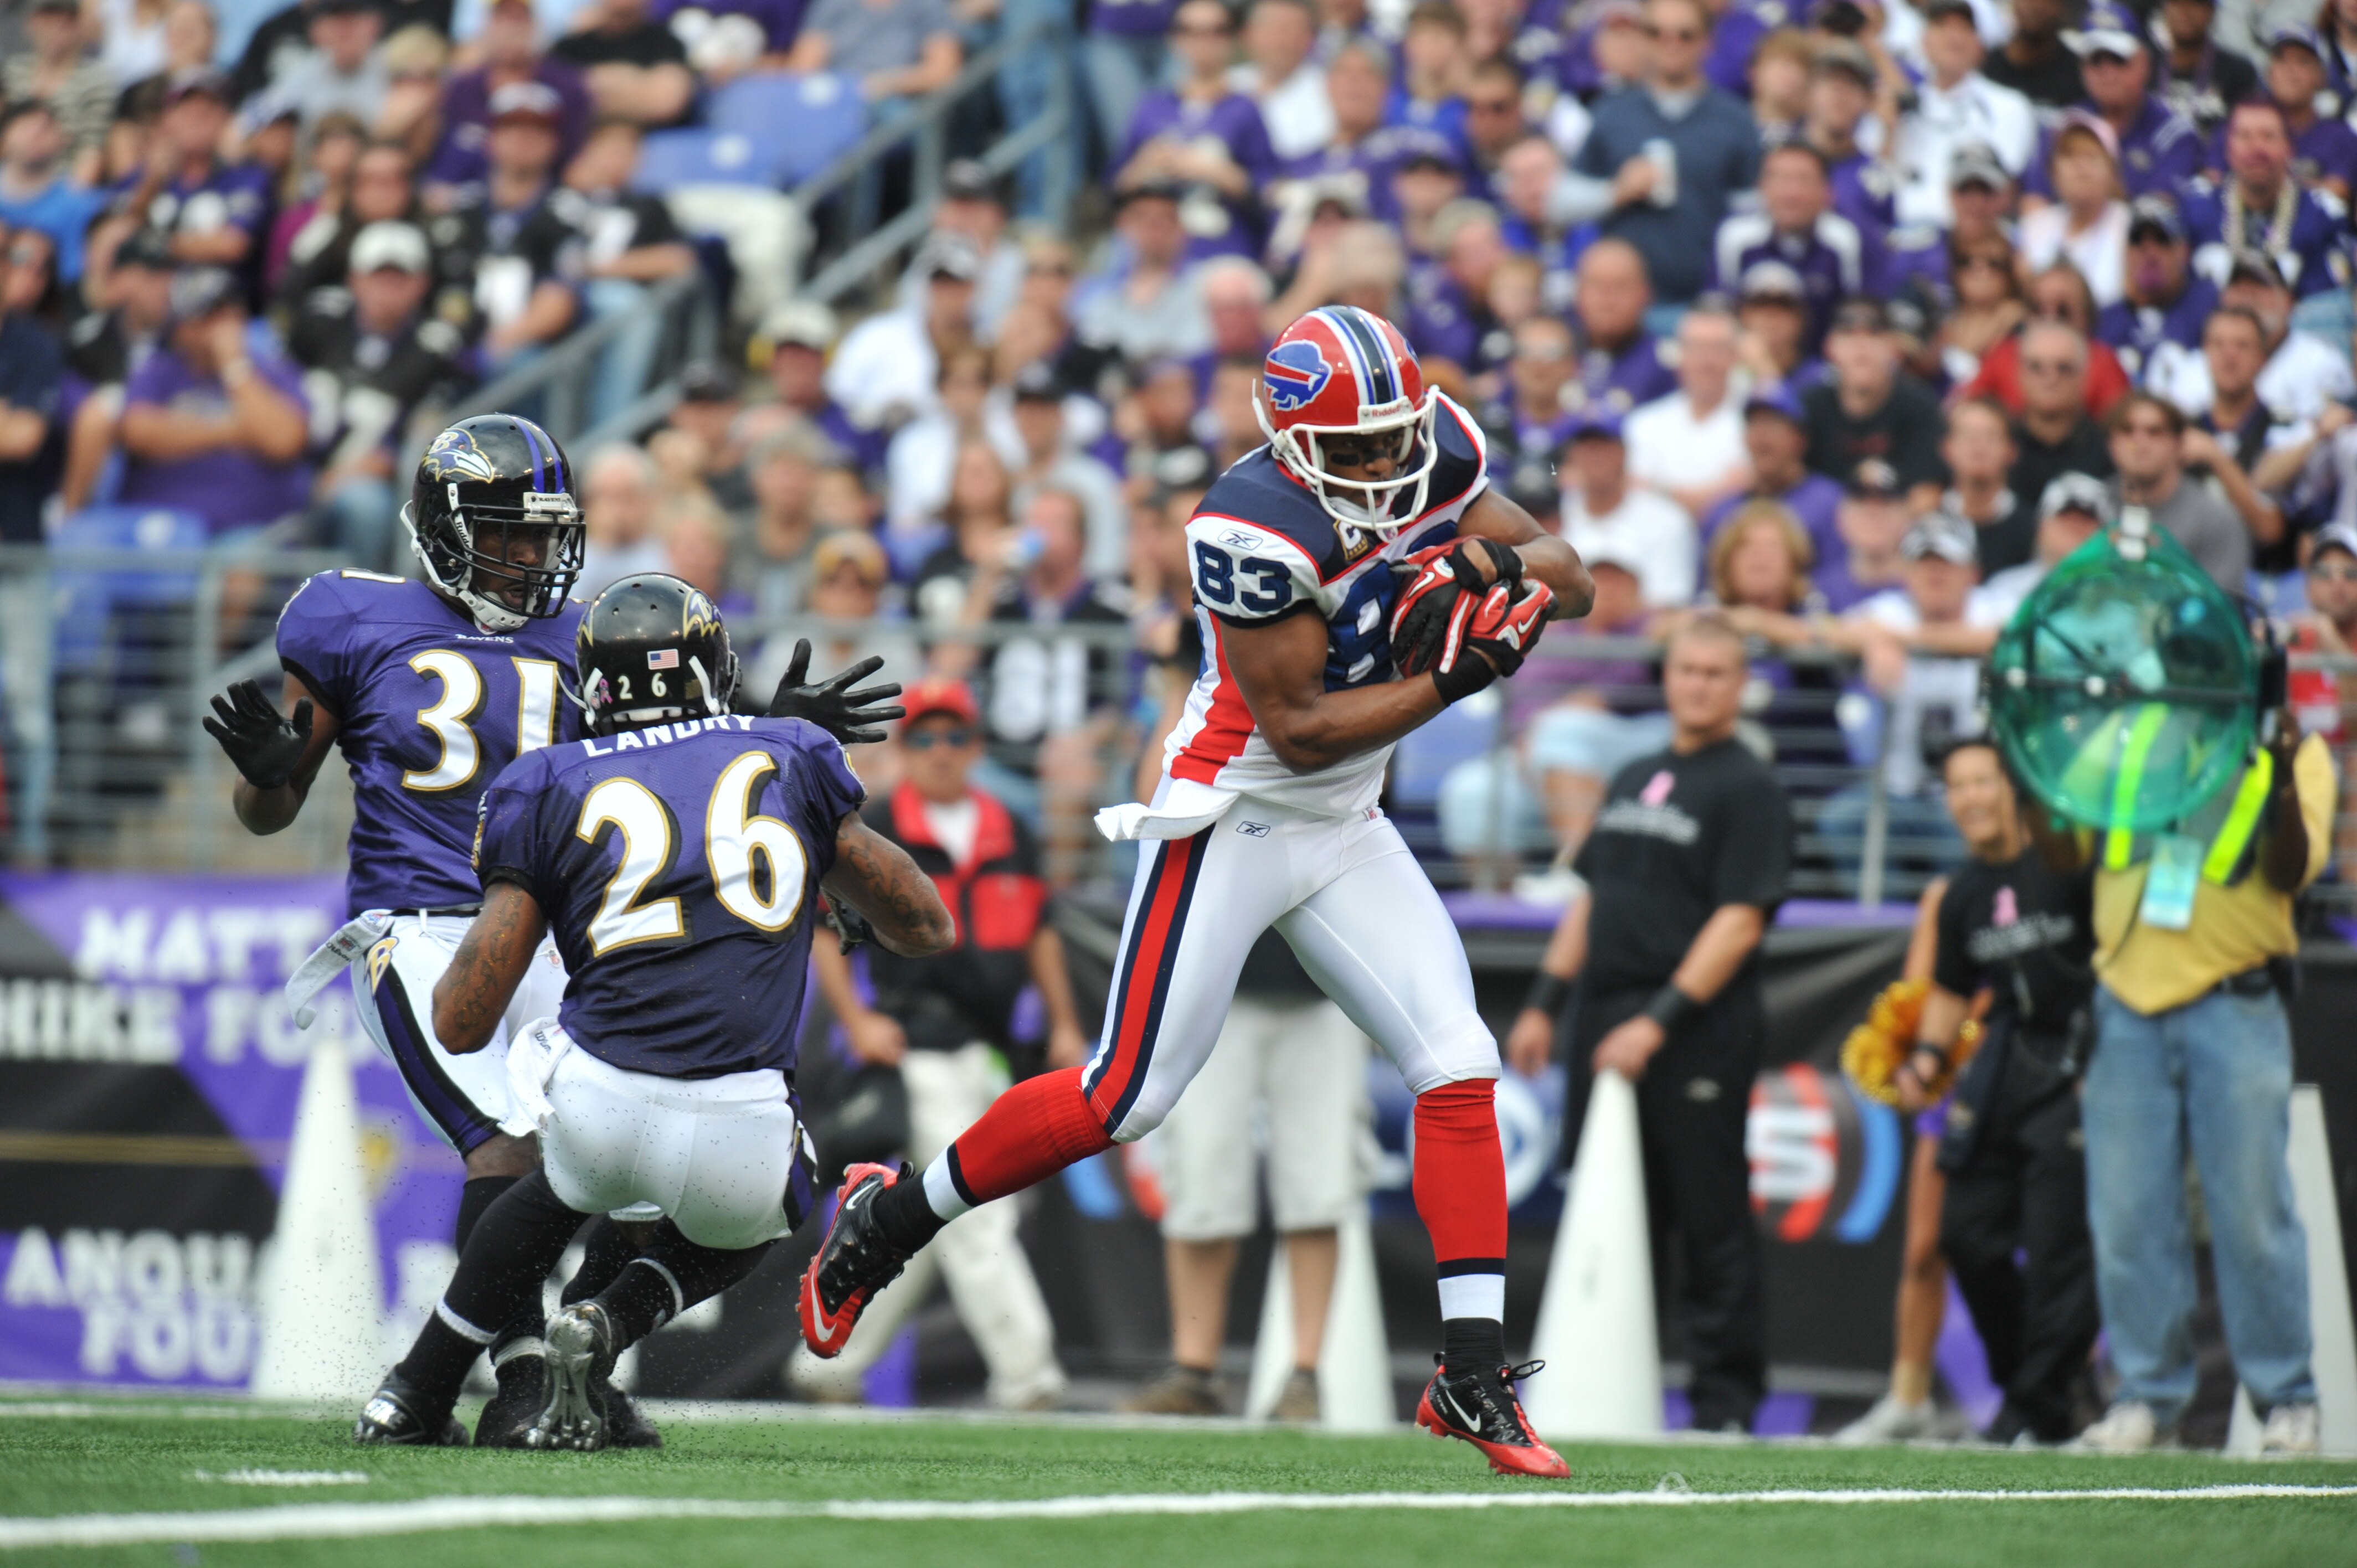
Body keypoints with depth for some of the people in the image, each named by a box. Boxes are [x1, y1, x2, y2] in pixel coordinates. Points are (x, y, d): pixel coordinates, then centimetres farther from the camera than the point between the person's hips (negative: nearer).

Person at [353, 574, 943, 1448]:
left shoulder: (550, 789, 10)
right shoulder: (789, 762, 15)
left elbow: (461, 1024, 8)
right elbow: (924, 929, 25)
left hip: (597, 1105, 1)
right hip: (740, 1131, -1)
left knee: (566, 1187, 38)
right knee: (742, 1227, 36)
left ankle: (414, 1397, 33)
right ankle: (610, 1324, 7)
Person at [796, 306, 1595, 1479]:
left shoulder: (1434, 454, -5)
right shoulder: (1256, 532, -26)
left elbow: (1572, 585, 2)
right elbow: (1297, 727, -23)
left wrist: (1494, 560, -19)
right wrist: (1451, 683, -25)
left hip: (1344, 832, 6)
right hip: (1232, 821, -6)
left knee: (1457, 1068, -6)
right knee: (1126, 1099, -4)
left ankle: (1472, 1374, -3)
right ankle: (889, 1216, 16)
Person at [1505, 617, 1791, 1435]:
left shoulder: (1749, 788, -5)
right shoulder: (1633, 780, 19)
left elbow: (1739, 921, -13)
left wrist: (1660, 1021, -19)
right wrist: (1543, 1002, 14)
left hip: (1698, 1037, -8)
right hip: (1606, 1029, 8)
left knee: (1711, 1223, -5)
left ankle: (1726, 1398, -1)